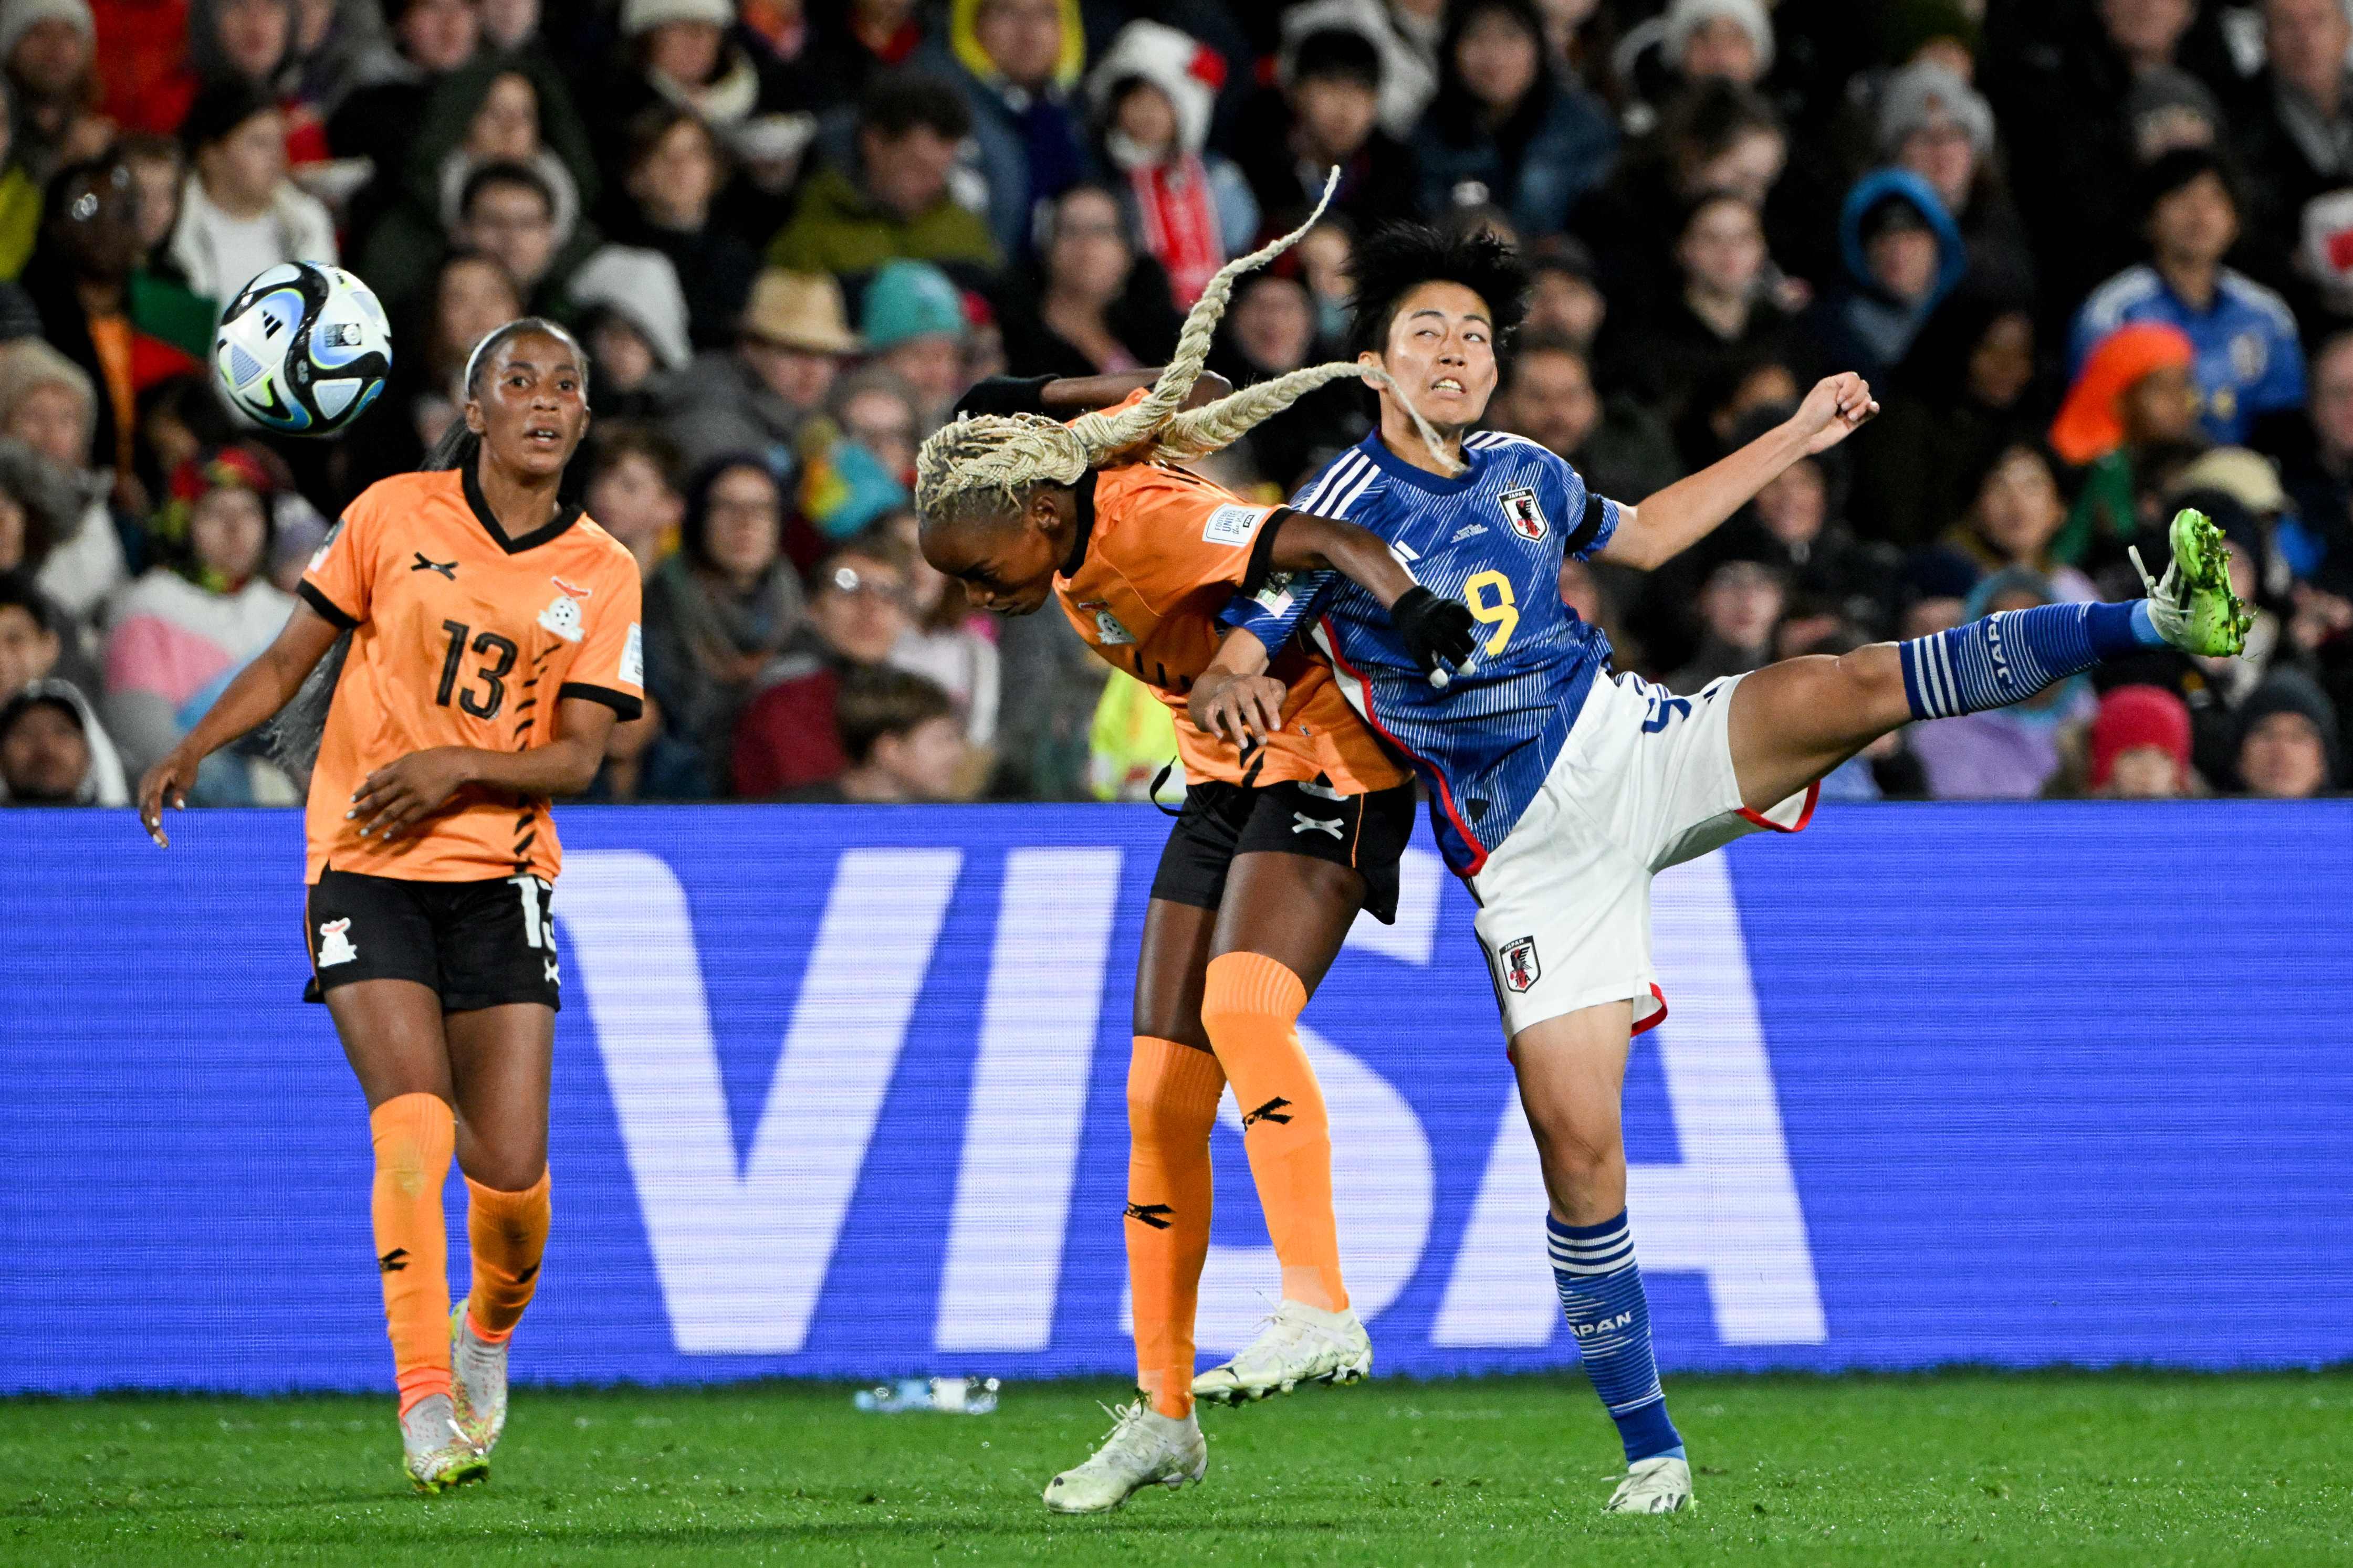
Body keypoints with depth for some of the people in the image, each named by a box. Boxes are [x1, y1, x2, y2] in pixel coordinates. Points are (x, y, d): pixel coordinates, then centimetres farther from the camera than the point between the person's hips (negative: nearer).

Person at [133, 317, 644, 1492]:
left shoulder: (601, 575, 4)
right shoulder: (395, 516, 1)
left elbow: (578, 757, -1)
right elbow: (292, 658, 8)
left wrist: (456, 766, -17)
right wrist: (189, 752, -6)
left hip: (501, 877, 1)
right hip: (364, 867, -1)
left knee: (508, 1166, -4)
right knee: (415, 1129, -19)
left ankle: (490, 1331, 28)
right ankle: (425, 1397, -13)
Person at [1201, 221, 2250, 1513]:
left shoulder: (1522, 473, 8)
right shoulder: (1343, 511, -7)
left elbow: (1641, 536, 28)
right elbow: (1224, 673, -10)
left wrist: (1799, 436, 30)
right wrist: (1231, 703, -35)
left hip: (1636, 751, 3)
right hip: (1529, 853, -3)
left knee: (1850, 689, -21)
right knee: (1576, 1139, -11)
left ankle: (2163, 621, -28)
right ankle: (1649, 1450, -1)